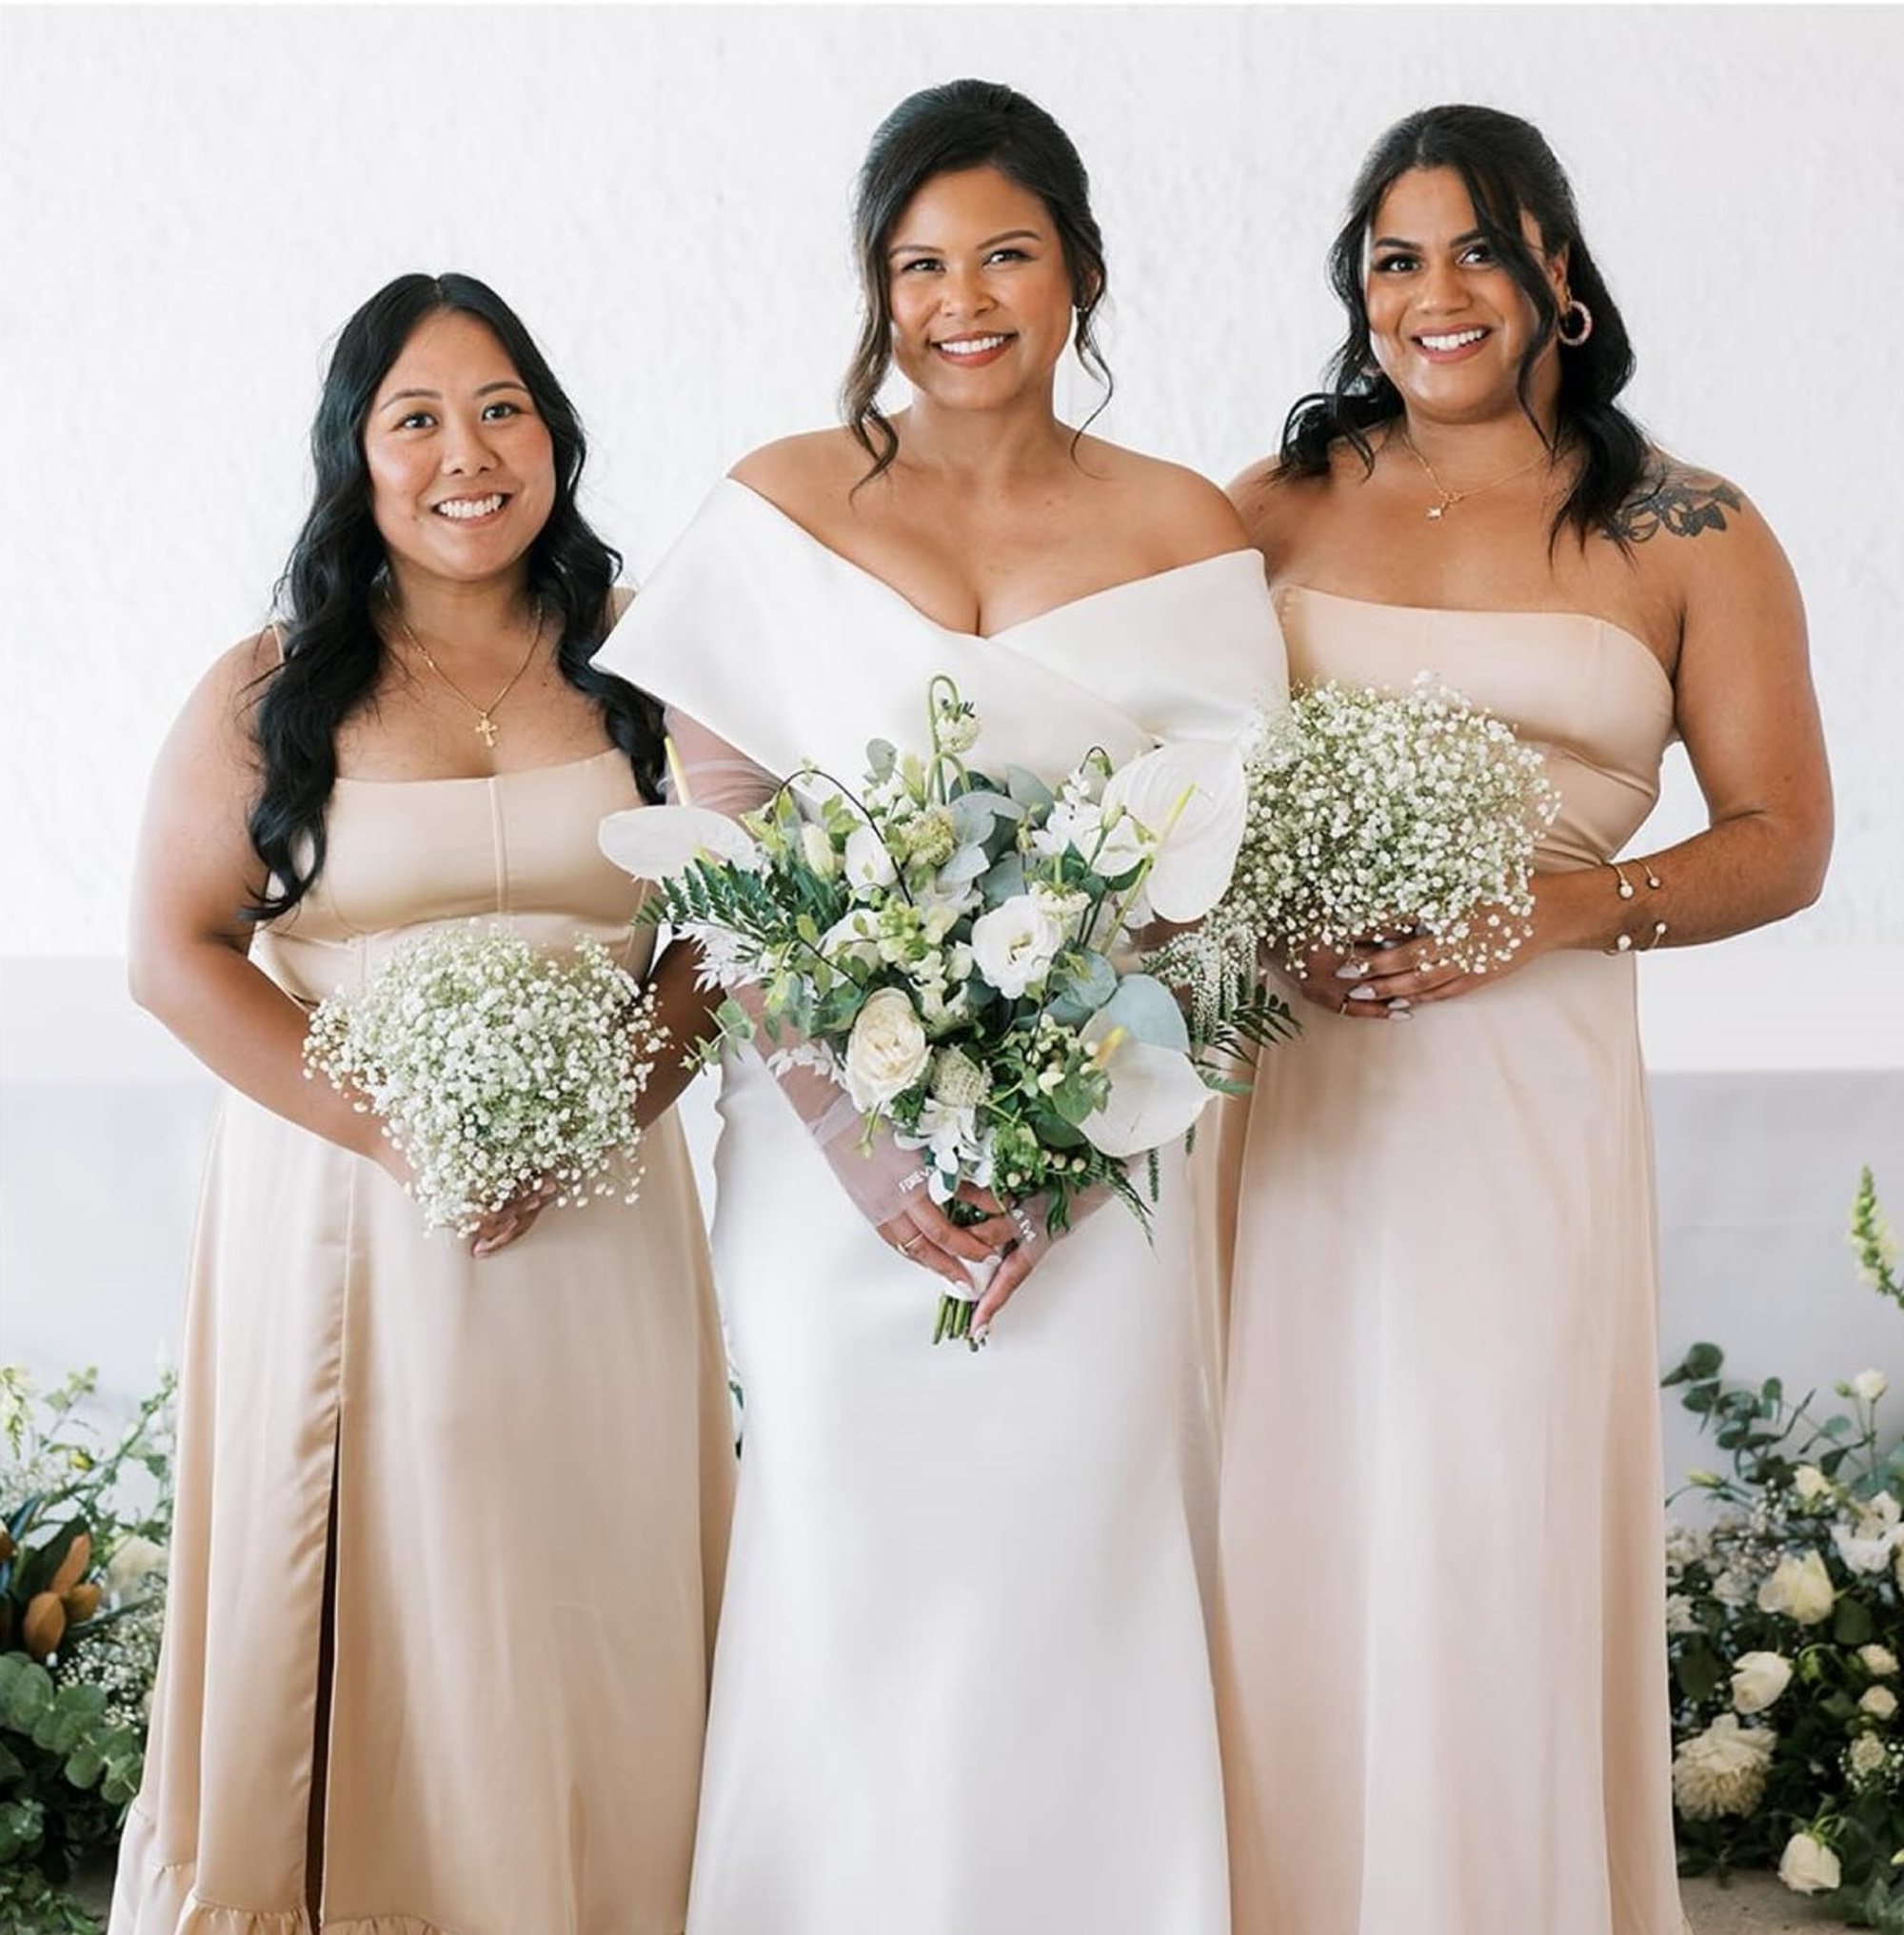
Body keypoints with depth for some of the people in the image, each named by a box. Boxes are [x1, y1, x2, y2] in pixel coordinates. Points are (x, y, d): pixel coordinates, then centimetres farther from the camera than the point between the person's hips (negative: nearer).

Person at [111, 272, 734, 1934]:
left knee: (592, 1609, 5)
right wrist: (400, 1131, -13)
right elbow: (179, 953, -3)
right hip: (348, 1221, -1)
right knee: (382, 1616, 4)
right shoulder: (273, 689, 2)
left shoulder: (633, 666, 6)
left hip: (602, 1218, 1)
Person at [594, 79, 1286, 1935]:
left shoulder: (1181, 533, 4)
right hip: (829, 1168, 0)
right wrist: (870, 1145, -11)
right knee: (851, 1599, 5)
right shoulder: (776, 509, 3)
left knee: (1076, 1600, 3)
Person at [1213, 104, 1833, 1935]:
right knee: (1286, 1532, 3)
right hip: (1285, 1076, 2)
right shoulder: (1283, 500, 9)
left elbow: (1780, 840, 3)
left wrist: (1547, 908, -12)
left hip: (1525, 1083, -1)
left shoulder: (1689, 536, 5)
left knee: (1493, 1550, 0)